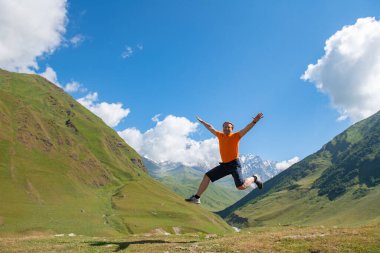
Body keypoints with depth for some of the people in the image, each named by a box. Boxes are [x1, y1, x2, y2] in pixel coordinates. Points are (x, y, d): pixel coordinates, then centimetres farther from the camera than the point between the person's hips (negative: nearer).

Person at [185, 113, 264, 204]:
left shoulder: (236, 135, -4)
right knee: (207, 176, 0)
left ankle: (254, 179, 17)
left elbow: (246, 129, -17)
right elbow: (211, 128, 25)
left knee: (241, 186, -15)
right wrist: (202, 121, 36)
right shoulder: (220, 135, 11)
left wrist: (254, 121, -34)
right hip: (224, 165, 6)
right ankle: (196, 197, 7)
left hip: (234, 164, -6)